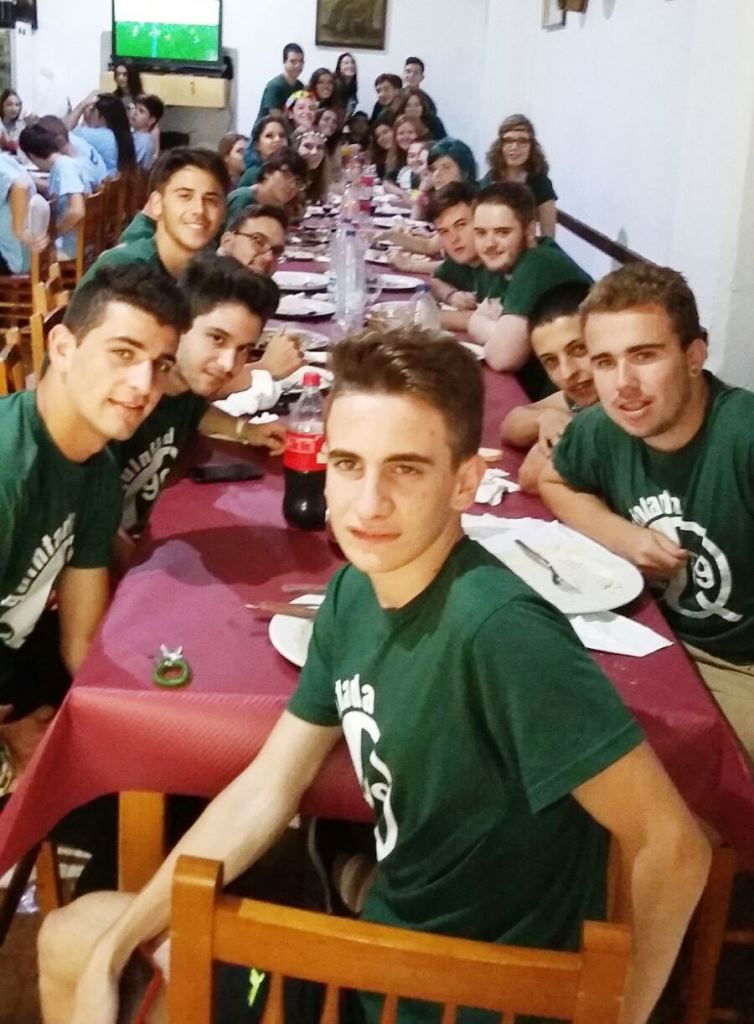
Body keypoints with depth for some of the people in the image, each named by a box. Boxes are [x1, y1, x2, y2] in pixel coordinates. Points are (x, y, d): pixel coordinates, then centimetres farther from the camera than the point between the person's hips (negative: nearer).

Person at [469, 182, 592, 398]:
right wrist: (499, 330, -11)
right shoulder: (499, 264, 1)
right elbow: (476, 323, 10)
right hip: (527, 390, 7)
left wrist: (488, 327, -8)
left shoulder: (539, 266, -24)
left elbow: (502, 357, -29)